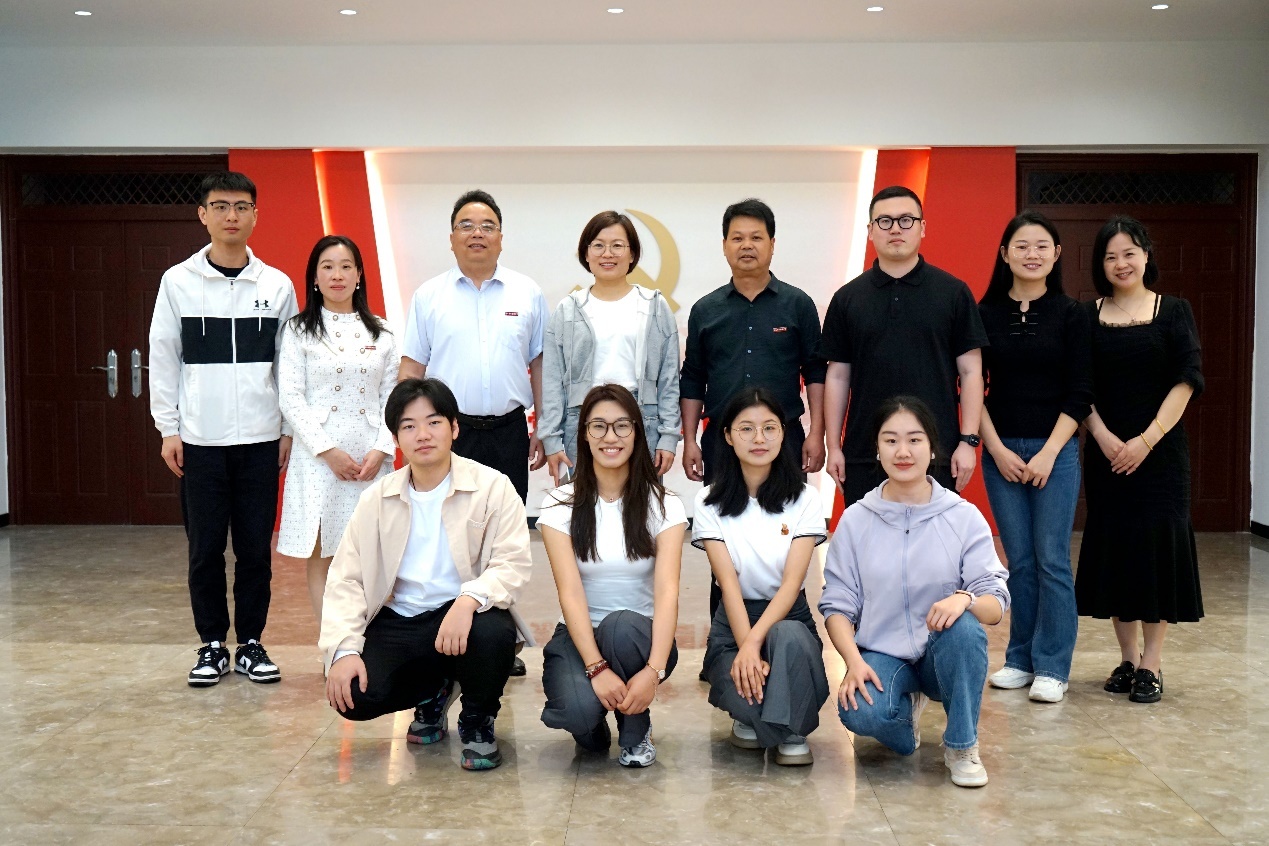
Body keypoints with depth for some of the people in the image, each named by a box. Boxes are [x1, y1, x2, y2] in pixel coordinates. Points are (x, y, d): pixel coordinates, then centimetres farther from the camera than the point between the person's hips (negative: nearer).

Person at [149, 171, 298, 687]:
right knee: (205, 548, 5)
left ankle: (250, 643, 18)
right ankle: (212, 645, 18)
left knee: (256, 548, 5)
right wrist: (168, 430, -2)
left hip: (260, 438, 1)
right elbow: (163, 359, 2)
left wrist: (289, 429, 2)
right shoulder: (178, 281, 1)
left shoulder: (277, 285, 3)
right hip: (200, 438, 0)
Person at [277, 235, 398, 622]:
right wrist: (328, 450, -12)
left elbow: (391, 397, 8)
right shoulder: (299, 330, 4)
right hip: (319, 457, -2)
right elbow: (290, 397, -4)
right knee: (321, 555, 1)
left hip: (371, 458, 2)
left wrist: (382, 449, -7)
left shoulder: (381, 333, 10)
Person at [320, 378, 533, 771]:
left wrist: (469, 600, -35)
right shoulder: (376, 499, 4)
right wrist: (344, 648, -15)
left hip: (467, 616, -3)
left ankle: (477, 720, -2)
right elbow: (346, 579, 1)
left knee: (492, 632, -37)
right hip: (398, 621, 3)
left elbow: (513, 563, -15)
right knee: (354, 696, -23)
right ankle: (431, 693, 14)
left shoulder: (492, 487, -5)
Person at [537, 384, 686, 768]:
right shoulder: (560, 505, -3)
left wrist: (654, 670, -31)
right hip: (579, 637, 0)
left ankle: (636, 729, -7)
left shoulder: (664, 505, -3)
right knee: (580, 710, -32)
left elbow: (667, 591, -15)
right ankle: (593, 727, 8)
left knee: (622, 626, -36)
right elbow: (570, 592, -14)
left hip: (639, 638, 0)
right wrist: (597, 667, -27)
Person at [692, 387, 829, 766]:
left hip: (788, 616, 0)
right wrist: (745, 648, -28)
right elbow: (728, 583, -12)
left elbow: (792, 582, -13)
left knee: (787, 637, -38)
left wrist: (754, 641, -29)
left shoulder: (805, 499, -3)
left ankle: (793, 733, -12)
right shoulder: (710, 502, -2)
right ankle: (749, 718, 8)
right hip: (733, 620, 0)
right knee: (747, 700, -31)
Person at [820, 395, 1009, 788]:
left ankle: (961, 745, -10)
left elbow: (997, 605, -8)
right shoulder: (856, 520, 1)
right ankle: (907, 706, 7)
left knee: (965, 627, -35)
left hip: (943, 654, 0)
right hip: (880, 655, 0)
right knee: (860, 713, -32)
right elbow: (837, 605, -2)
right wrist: (855, 661, -20)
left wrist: (965, 599, -32)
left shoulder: (964, 517, -2)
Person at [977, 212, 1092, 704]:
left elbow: (1080, 393, -3)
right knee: (1019, 560, 7)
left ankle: (1052, 667, 8)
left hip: (1055, 450, -1)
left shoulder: (1070, 314, 0)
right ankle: (1020, 659, 18)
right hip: (1000, 451, 2)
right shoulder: (985, 313, 3)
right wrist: (998, 449, -5)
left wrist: (1048, 453, -10)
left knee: (1051, 558, -1)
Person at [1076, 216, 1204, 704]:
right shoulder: (1089, 316, 6)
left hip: (1159, 449, -2)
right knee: (1111, 547, 5)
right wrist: (1103, 437, -12)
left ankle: (1151, 664, 6)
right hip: (1106, 450, 2)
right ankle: (1127, 658, 17)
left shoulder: (1174, 312, 2)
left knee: (1157, 547, -3)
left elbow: (1186, 381, -5)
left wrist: (1147, 439, -13)